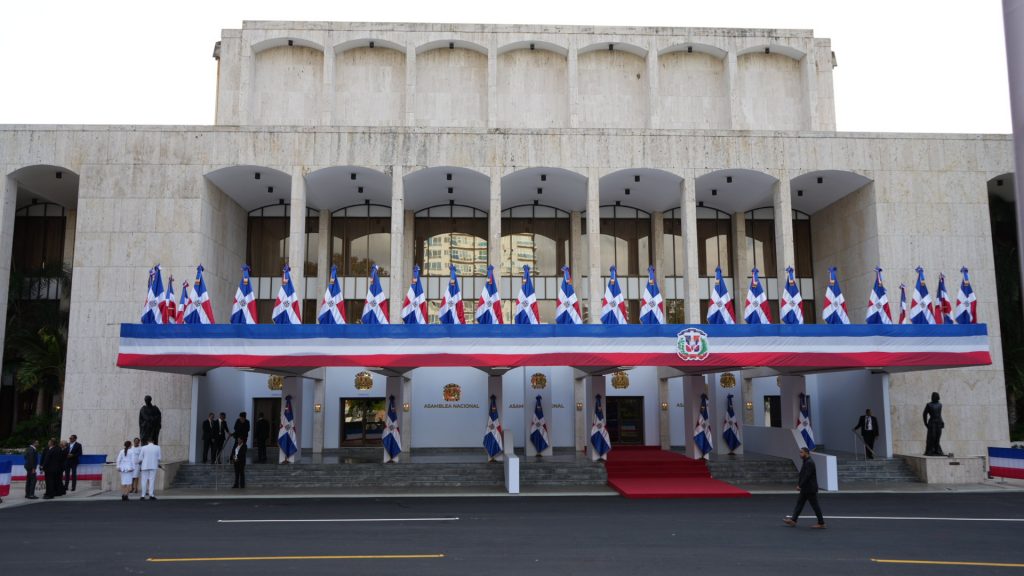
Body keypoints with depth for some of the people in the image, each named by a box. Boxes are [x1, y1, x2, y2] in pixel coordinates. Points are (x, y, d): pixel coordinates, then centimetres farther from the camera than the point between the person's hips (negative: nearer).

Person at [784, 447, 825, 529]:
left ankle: (821, 523, 7)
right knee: (799, 503, 9)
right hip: (805, 489, 10)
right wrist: (799, 484, 10)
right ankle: (793, 520, 10)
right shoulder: (806, 462, 13)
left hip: (810, 489, -10)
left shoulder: (809, 463, -19)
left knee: (815, 505, -2)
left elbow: (806, 476, -24)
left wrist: (800, 485, -21)